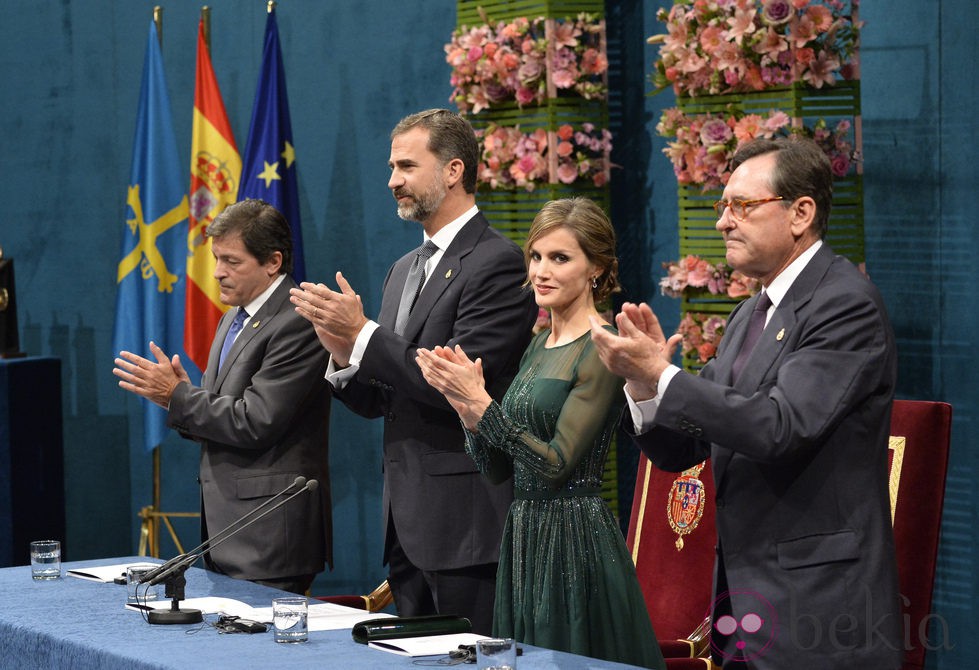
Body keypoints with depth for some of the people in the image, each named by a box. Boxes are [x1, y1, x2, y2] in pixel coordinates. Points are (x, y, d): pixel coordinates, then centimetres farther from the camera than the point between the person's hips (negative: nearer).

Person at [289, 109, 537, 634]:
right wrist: (344, 354, -4)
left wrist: (363, 334, -16)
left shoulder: (496, 262, -11)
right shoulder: (405, 270, 17)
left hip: (465, 522, -9)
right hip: (406, 521, 9)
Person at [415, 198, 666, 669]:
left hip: (575, 541, -8)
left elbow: (558, 464, -19)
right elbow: (496, 467, 11)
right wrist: (464, 403, -5)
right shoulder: (539, 345, 12)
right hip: (524, 537, 8)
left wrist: (480, 403, -20)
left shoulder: (601, 351, -12)